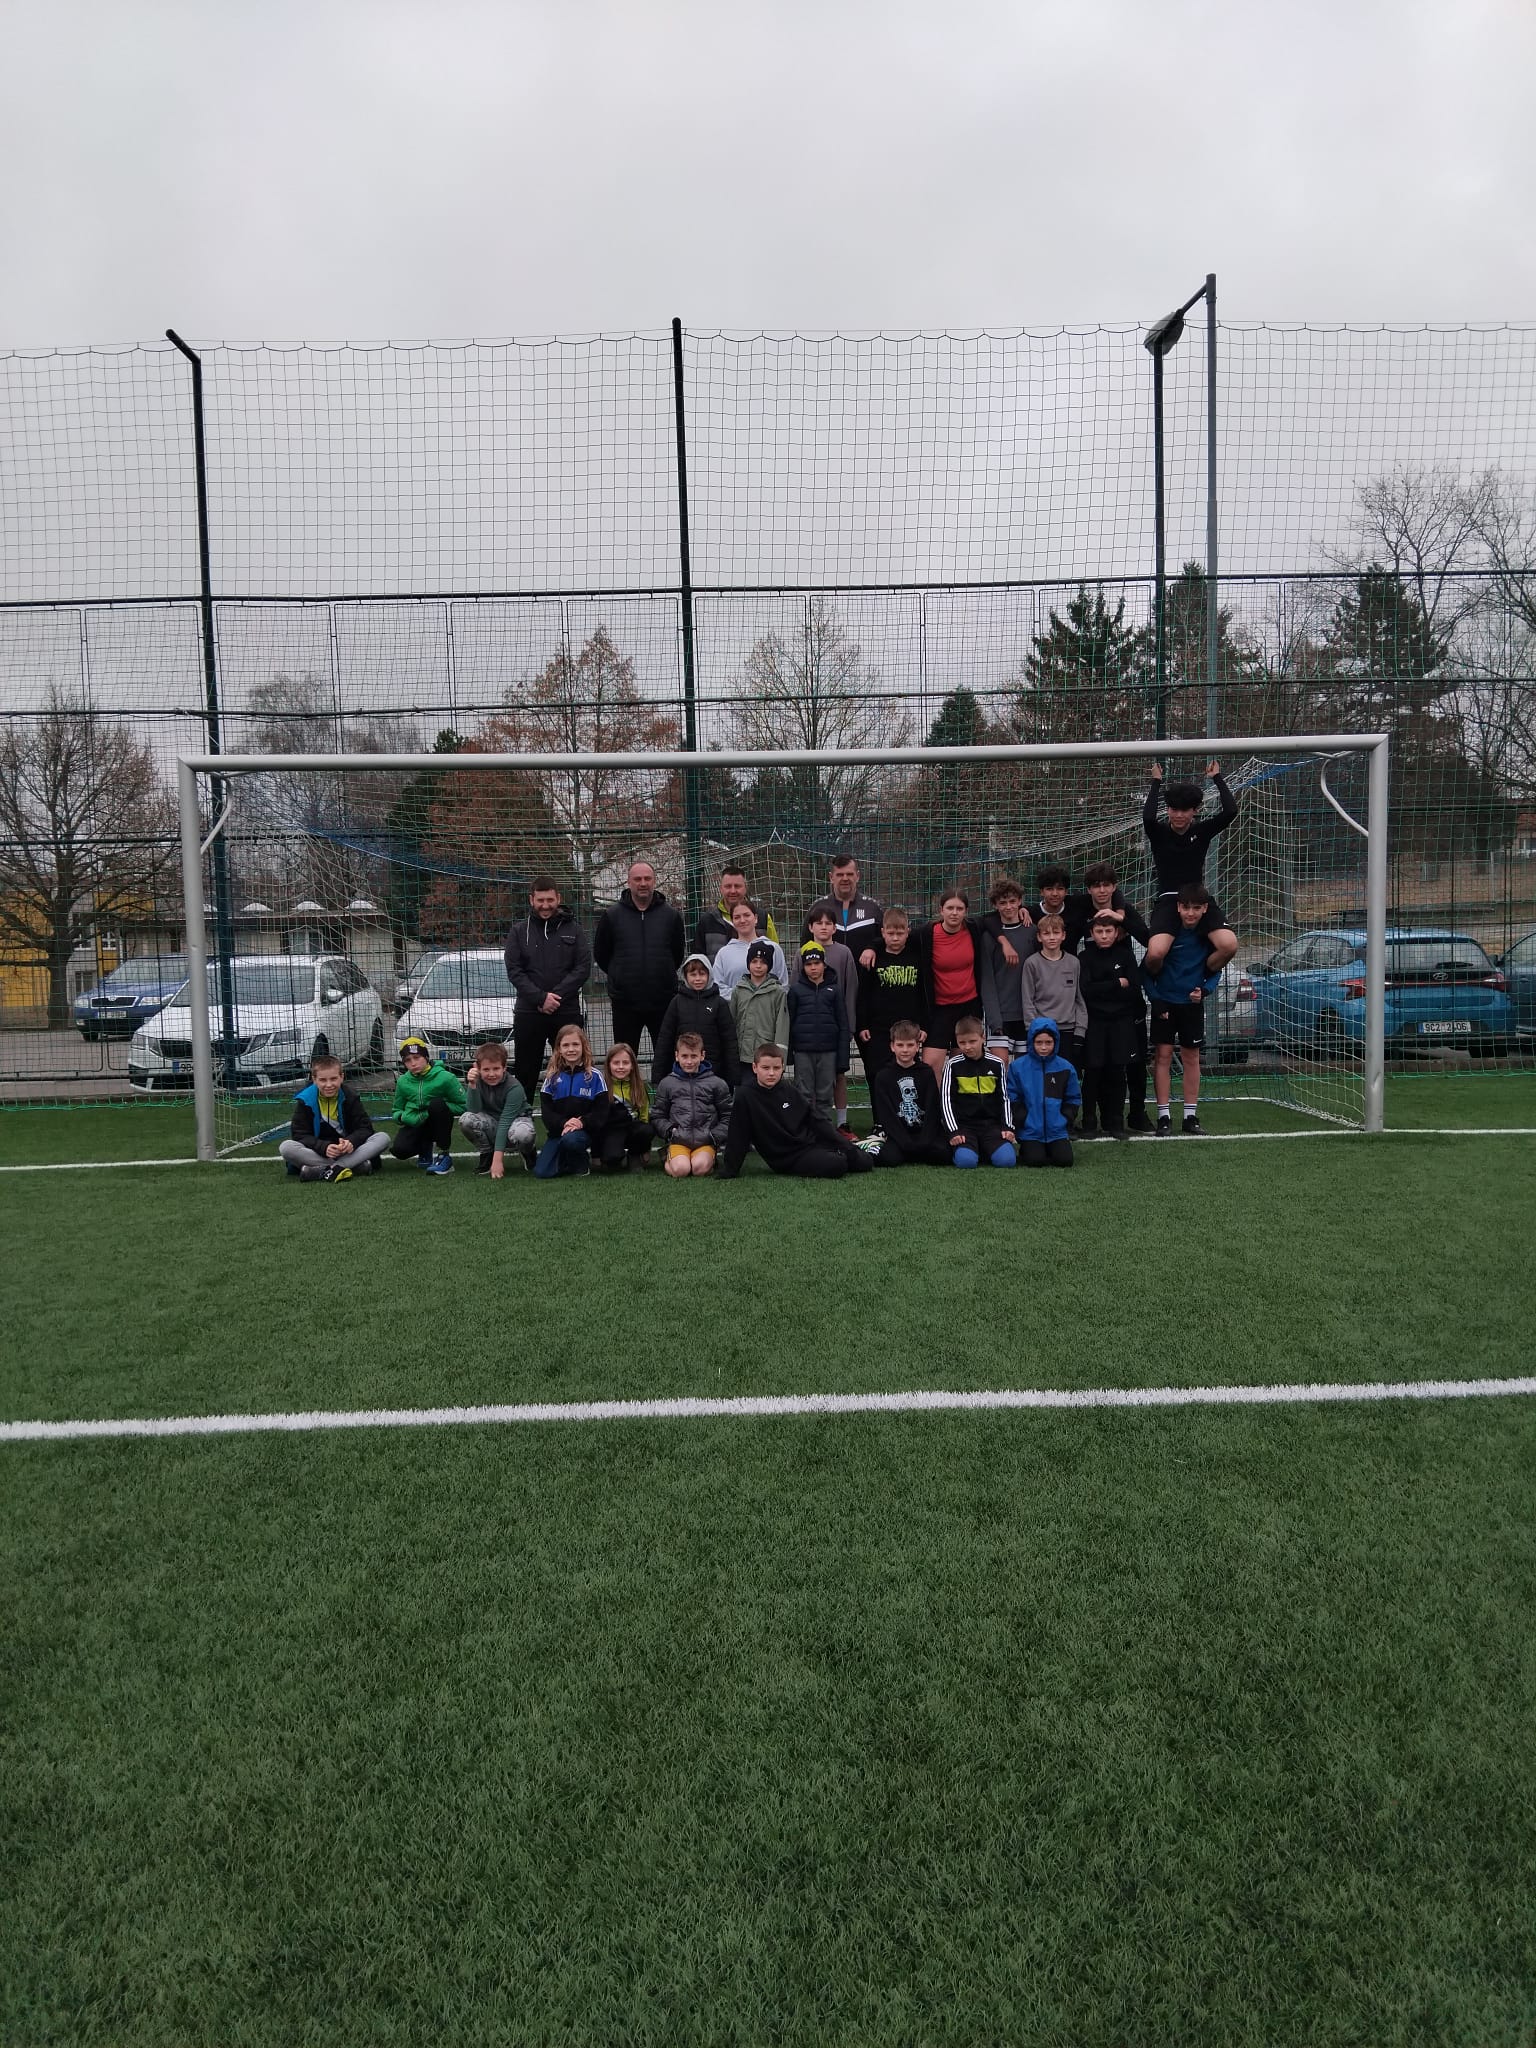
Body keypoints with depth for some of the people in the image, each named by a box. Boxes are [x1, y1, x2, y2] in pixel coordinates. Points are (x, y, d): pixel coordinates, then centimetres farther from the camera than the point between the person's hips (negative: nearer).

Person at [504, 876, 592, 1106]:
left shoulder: (573, 930, 7)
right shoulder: (519, 931, 7)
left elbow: (583, 968, -2)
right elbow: (514, 971, -2)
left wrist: (556, 996, -13)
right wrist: (540, 998, -14)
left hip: (567, 1013, 0)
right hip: (528, 1013, 0)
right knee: (525, 1073, 5)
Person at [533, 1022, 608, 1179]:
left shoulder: (594, 1076, -2)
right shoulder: (552, 1077, 4)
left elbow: (602, 1110, -4)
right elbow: (546, 1110, 0)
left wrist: (582, 1123, -20)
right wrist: (563, 1124, -18)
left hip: (584, 1130, -2)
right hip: (558, 1130, 2)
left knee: (571, 1139, -37)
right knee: (541, 1172, -14)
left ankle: (582, 1161, -4)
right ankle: (567, 1159, 18)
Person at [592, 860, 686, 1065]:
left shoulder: (670, 915, 2)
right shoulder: (612, 915, 0)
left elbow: (678, 954, 13)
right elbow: (600, 954, 9)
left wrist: (664, 976, 11)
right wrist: (620, 976, 10)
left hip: (663, 1002, 0)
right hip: (625, 1003, 0)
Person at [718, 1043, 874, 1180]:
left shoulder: (788, 1090, 3)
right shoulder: (745, 1096, -12)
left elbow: (817, 1121, 8)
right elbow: (737, 1136, -9)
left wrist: (846, 1146, 5)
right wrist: (728, 1172, -8)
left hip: (811, 1142, 5)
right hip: (787, 1158, -5)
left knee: (865, 1162, -1)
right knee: (836, 1166, -28)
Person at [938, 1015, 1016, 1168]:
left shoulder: (996, 1064, 6)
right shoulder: (953, 1065, 0)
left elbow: (1004, 1098, 11)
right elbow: (945, 1100, -2)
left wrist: (1007, 1127, 1)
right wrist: (953, 1131, -10)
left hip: (991, 1123, 2)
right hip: (963, 1124, -2)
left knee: (1007, 1159, -23)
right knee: (966, 1161, -29)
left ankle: (985, 1148, 9)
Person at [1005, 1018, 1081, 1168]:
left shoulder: (1066, 1068, 3)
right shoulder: (1018, 1067, -3)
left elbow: (1073, 1099, 9)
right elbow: (1013, 1100, -1)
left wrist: (1065, 1121, -3)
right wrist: (1023, 1121, -9)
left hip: (1057, 1131, 2)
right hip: (1030, 1131, -2)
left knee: (1065, 1160, -14)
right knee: (1035, 1161, -18)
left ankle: (1051, 1149, 19)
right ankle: (1025, 1150, 16)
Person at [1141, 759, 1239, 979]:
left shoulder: (1202, 831, 9)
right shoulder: (1159, 833, 3)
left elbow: (1230, 811, -7)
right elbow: (1148, 817, -19)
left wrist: (1217, 778, 2)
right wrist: (1156, 782, -8)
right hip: (1168, 900, -2)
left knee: (1229, 945, -24)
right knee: (1156, 953, -30)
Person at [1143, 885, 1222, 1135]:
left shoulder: (1209, 934, -3)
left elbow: (1215, 971, 7)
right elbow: (1146, 968, -4)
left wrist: (1205, 990, -13)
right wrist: (1155, 999, -11)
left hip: (1192, 1003, 2)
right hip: (1164, 1003, -2)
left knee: (1191, 1057, 6)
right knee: (1162, 1056, -3)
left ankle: (1191, 1116, 13)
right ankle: (1164, 1116, 2)